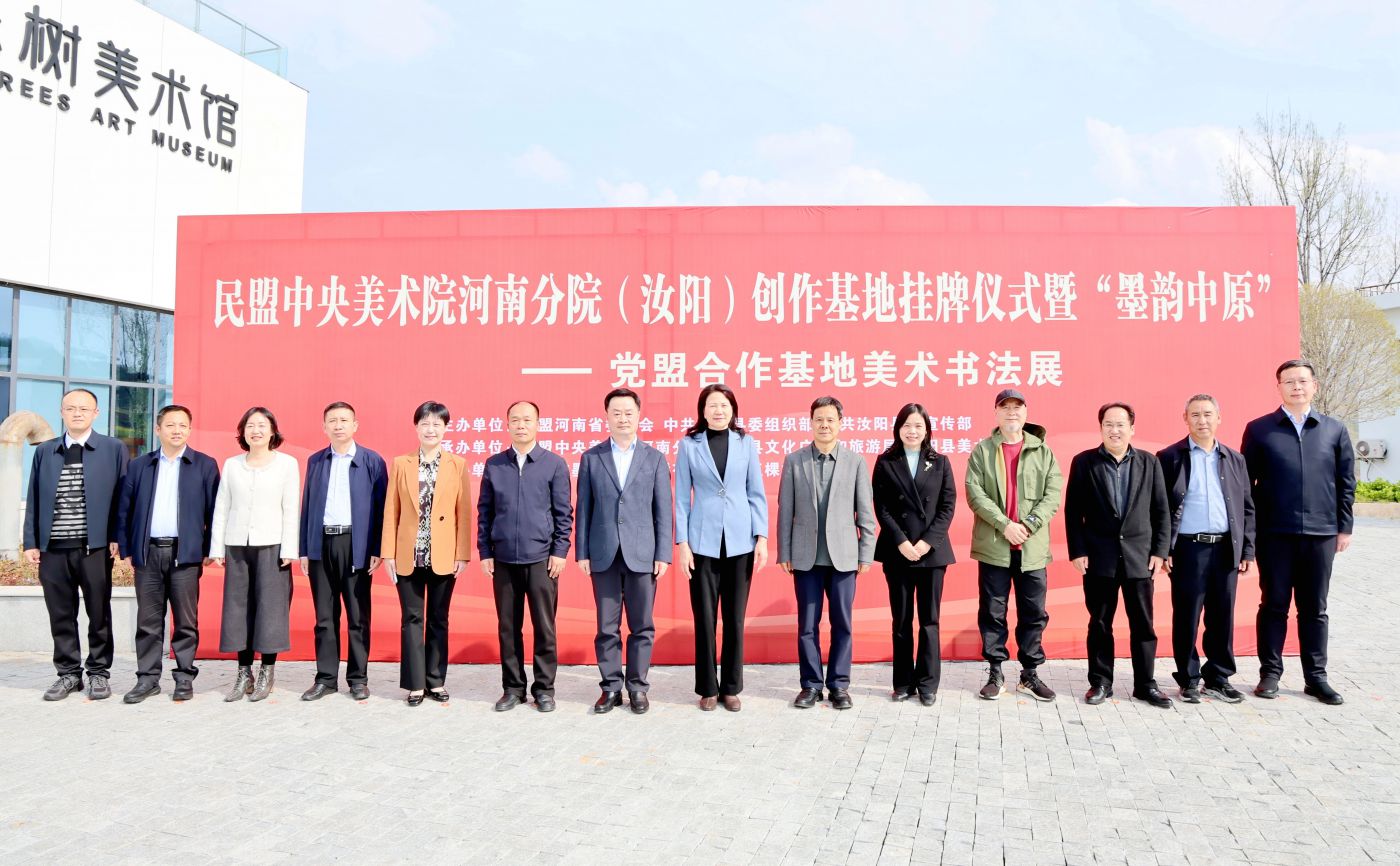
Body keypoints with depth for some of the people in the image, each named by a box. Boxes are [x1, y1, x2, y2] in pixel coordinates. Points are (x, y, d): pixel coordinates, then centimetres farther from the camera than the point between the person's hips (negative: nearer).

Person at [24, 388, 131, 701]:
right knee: (61, 616, 9)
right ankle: (69, 673, 20)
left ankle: (99, 673, 16)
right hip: (53, 547, 3)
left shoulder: (114, 449, 3)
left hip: (95, 547, -3)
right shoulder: (44, 451, 12)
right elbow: (34, 499, 11)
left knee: (99, 615, 5)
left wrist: (117, 538, -6)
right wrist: (31, 542, 6)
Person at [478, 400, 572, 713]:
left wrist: (560, 551, -5)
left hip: (541, 558, -2)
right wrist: (484, 552, 5)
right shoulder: (493, 465, 7)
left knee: (544, 626, 3)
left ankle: (544, 688, 15)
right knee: (508, 627, 8)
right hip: (503, 559, 2)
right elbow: (485, 511, 9)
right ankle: (513, 687, 20)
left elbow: (563, 512, 1)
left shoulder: (555, 464, 1)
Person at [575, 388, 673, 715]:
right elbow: (583, 509, 6)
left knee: (641, 626, 5)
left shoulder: (655, 458, 6)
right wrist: (581, 552, 0)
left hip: (642, 555, 0)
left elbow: (663, 510, 3)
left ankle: (637, 686, 16)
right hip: (604, 555, 0)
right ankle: (611, 686, 17)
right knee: (607, 626, 6)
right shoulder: (591, 458, 7)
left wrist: (663, 554, -3)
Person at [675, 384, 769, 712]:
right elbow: (681, 497, 2)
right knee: (705, 618, 4)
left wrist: (762, 537, -2)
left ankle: (731, 688, 18)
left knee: (735, 618, 7)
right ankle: (708, 689, 16)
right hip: (703, 542, -1)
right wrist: (681, 543, -4)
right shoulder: (688, 444, 2)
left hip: (740, 542, 1)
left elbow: (757, 494, 6)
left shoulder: (746, 443, 5)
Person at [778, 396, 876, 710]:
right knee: (807, 623, 6)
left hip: (843, 555, 0)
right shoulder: (793, 460, 3)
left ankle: (839, 684, 17)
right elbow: (785, 510, 3)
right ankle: (811, 684, 17)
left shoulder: (855, 461, 3)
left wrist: (866, 554, -1)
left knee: (841, 623, 6)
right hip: (806, 556, 0)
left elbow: (865, 512, 3)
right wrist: (784, 553, 0)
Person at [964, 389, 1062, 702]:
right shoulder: (982, 450, 4)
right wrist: (1004, 524, -16)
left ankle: (1030, 674, 20)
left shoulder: (1043, 451, 7)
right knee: (992, 613, 5)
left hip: (1032, 547, 1)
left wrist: (1028, 525, -14)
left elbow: (1053, 495, 0)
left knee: (1034, 614, 7)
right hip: (993, 545, -1)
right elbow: (974, 494, -6)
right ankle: (995, 674, 16)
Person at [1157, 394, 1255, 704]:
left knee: (1223, 617, 9)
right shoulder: (1169, 457, 0)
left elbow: (1247, 507, 14)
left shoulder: (1235, 459, 13)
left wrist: (1247, 551, 7)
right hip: (1188, 549, -3)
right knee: (1186, 617, 2)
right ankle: (1189, 679, 13)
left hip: (1226, 550, 4)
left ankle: (1219, 678, 20)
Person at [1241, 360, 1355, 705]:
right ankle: (1270, 673, 14)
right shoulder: (1259, 429, 2)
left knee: (1315, 609, 9)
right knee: (1274, 605, 5)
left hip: (1321, 533, 2)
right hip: (1274, 533, -2)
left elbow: (1346, 483, 10)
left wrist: (1345, 527, 5)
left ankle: (1316, 677, 18)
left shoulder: (1335, 430, 8)